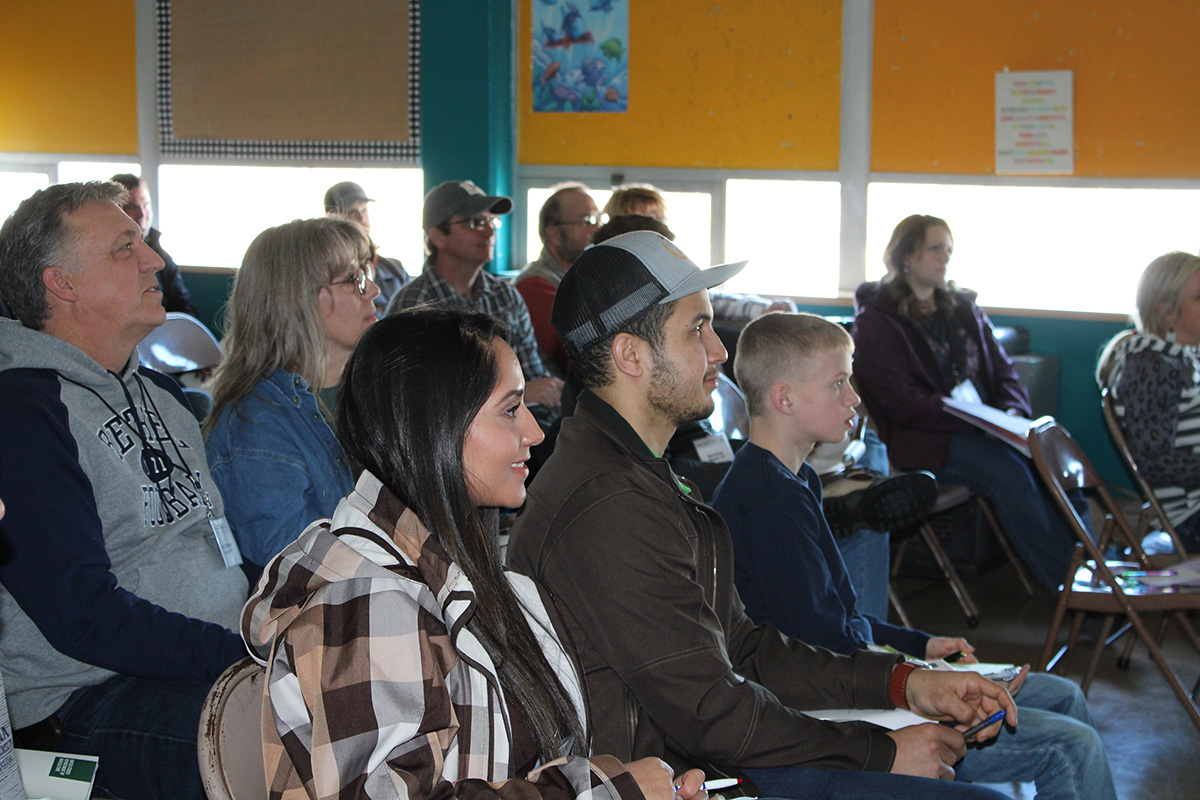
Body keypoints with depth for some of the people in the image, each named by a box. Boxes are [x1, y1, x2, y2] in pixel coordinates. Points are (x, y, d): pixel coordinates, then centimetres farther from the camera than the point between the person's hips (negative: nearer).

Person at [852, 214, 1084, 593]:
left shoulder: (962, 307, 19)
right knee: (1008, 470, -31)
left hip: (982, 425, 6)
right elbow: (901, 402, -11)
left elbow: (1002, 369, 18)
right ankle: (1066, 580, -28)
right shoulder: (876, 321, -2)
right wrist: (976, 420, -19)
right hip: (922, 438, -6)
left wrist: (1012, 413, -5)